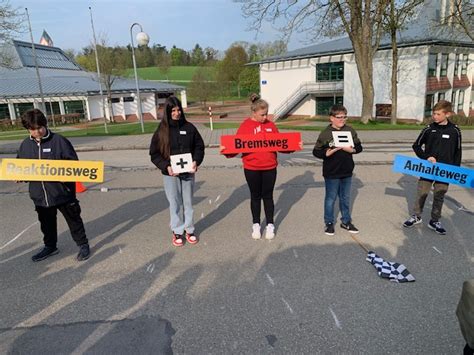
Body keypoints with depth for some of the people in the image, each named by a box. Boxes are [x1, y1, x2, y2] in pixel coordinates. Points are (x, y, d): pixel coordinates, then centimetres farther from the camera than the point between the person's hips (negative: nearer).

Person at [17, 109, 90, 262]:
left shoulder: (59, 141, -11)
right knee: (46, 222, 20)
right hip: (39, 194, 5)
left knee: (73, 219, 8)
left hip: (62, 191, -5)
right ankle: (50, 246, 39)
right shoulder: (26, 145, 4)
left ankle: (83, 245, 22)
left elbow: (74, 163, -9)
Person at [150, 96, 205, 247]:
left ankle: (189, 229, 27)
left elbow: (199, 146, 5)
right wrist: (166, 167, -18)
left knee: (188, 202, 12)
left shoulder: (189, 127, 0)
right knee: (175, 203, 8)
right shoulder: (162, 130, -4)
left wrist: (196, 161, -13)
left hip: (188, 172, 2)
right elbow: (154, 153, -3)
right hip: (170, 174, -1)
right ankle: (177, 231, 23)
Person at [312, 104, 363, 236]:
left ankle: (346, 221, 33)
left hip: (347, 172, 4)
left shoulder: (350, 131, 2)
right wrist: (328, 152, -24)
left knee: (345, 198, 17)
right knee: (330, 198, 9)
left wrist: (352, 149, -13)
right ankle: (329, 223, 24)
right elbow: (316, 152, -9)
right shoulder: (325, 133, -10)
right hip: (331, 173, -4)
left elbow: (359, 146, 7)